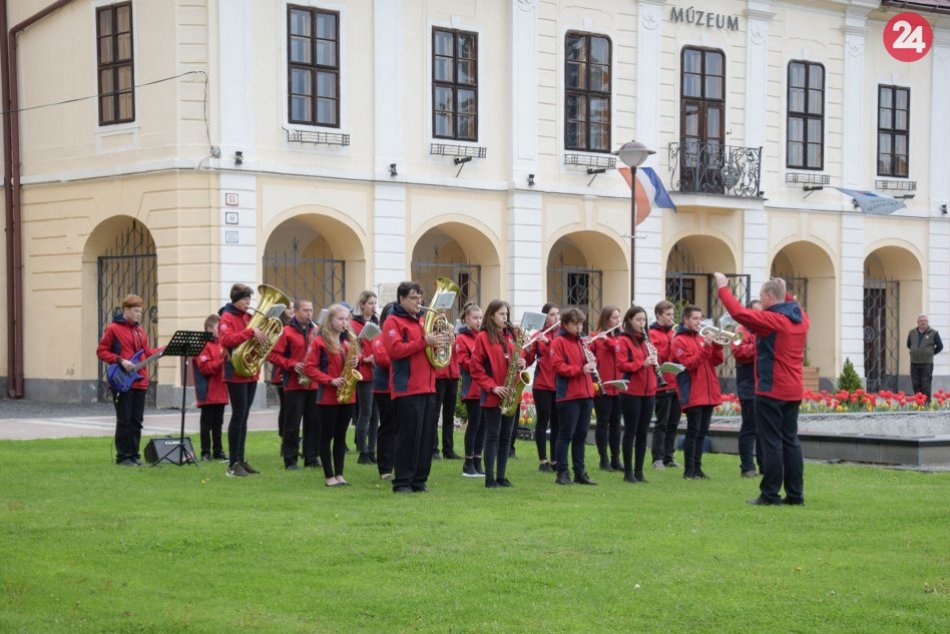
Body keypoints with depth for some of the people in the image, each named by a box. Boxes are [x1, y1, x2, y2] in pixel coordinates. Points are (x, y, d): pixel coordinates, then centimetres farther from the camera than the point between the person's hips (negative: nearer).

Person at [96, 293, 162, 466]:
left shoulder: (139, 330, 15)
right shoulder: (113, 329, -4)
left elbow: (147, 353, 17)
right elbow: (101, 352, -5)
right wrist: (120, 361, -16)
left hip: (140, 382, 6)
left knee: (136, 421, 7)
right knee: (124, 420, -4)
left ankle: (133, 454, 13)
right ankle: (123, 456, 3)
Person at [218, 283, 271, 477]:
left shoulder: (249, 317, 13)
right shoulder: (227, 318, -9)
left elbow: (260, 333, 22)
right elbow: (226, 340, -25)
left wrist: (263, 334, -1)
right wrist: (251, 332, -29)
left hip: (251, 373, 8)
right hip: (236, 374, -8)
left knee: (243, 416, 11)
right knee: (238, 415, -8)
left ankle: (240, 459, 16)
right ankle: (233, 464, -5)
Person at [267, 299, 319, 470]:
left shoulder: (316, 331, 11)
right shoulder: (286, 332, -4)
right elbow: (272, 355, -6)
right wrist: (292, 365, -15)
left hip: (314, 384, 5)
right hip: (294, 384, -5)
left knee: (314, 423, 6)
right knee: (292, 424, -1)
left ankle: (312, 458, 14)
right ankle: (290, 460, 5)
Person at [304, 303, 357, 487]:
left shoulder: (348, 340, 11)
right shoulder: (320, 341, -7)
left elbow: (354, 358, 21)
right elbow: (309, 367, -11)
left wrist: (356, 361, -3)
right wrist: (330, 380, -18)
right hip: (327, 396, -5)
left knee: (341, 436, 9)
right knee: (327, 436, 2)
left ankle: (339, 474, 14)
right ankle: (329, 476, 5)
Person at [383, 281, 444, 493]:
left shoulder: (421, 322, 21)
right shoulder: (393, 322, -3)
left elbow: (431, 348, 29)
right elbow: (395, 350, -17)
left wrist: (439, 341, 6)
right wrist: (424, 342, -21)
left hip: (427, 387, 8)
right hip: (407, 389, -8)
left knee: (426, 436, 7)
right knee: (408, 436, -8)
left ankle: (419, 480, 13)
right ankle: (402, 482, -4)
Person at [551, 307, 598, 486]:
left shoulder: (581, 341, 17)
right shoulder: (559, 342, -5)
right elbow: (558, 366, -15)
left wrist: (591, 362, 0)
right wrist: (580, 370, -22)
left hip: (585, 394, 7)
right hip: (568, 395, -7)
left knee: (581, 435, 10)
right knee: (566, 435, -3)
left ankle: (580, 472, 15)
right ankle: (562, 473, 1)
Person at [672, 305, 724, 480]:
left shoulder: (702, 338, 16)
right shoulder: (679, 341, -4)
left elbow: (717, 361, 9)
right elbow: (690, 364, -15)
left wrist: (717, 345, -8)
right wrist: (705, 347, -22)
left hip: (708, 393, 7)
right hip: (692, 395, -7)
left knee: (702, 432, 9)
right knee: (693, 432, -6)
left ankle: (697, 468, 14)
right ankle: (689, 470, -3)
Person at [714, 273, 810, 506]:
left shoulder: (770, 320, -15)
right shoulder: (801, 317, 8)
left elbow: (739, 312, -21)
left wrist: (723, 287, -11)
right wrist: (784, 292, 27)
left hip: (770, 391, -7)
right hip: (793, 392, 7)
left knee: (771, 442, -4)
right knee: (790, 441, 10)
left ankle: (770, 494, -2)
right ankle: (795, 493, 10)